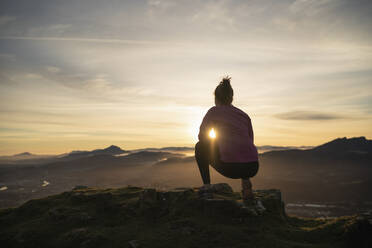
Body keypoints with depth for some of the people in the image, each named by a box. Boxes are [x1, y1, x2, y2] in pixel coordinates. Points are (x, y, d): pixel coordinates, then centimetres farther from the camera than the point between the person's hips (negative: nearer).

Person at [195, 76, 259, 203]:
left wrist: (212, 142, 37)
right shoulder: (244, 115, 19)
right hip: (253, 168, 5)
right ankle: (245, 182, 16)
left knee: (200, 147, 20)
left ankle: (207, 185, 14)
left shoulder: (214, 111, 7)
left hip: (231, 168, -4)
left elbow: (202, 136, 15)